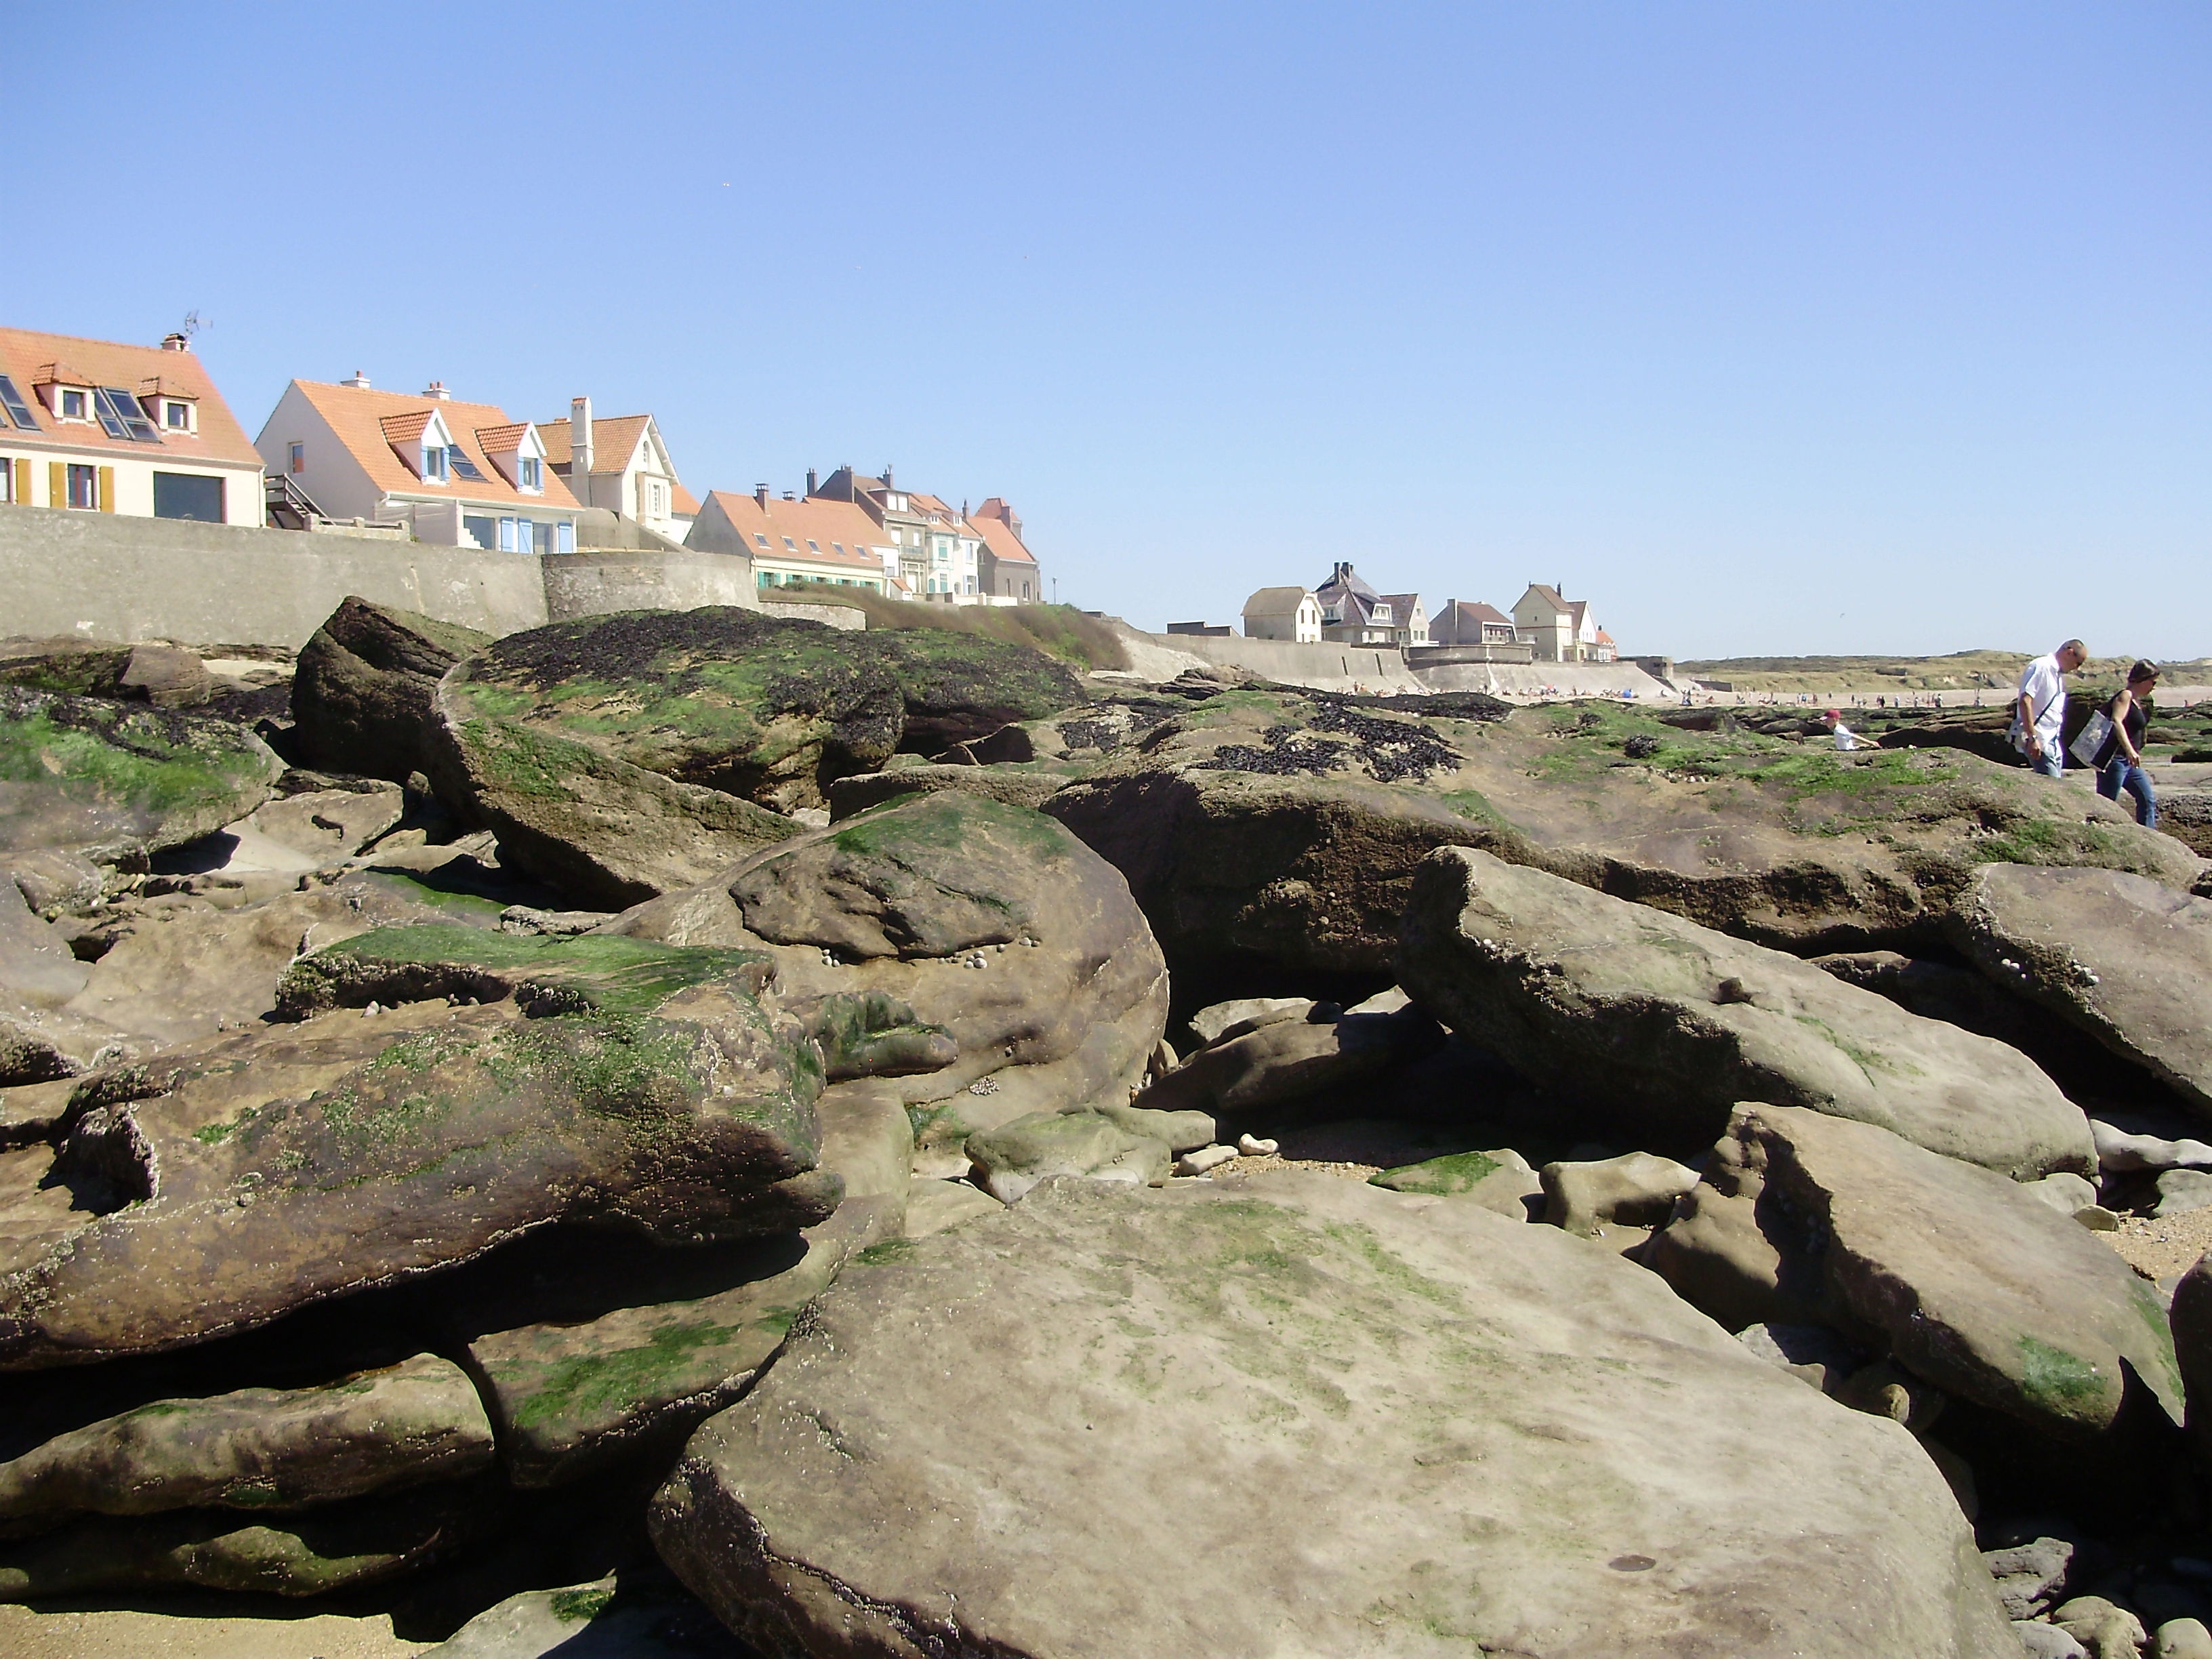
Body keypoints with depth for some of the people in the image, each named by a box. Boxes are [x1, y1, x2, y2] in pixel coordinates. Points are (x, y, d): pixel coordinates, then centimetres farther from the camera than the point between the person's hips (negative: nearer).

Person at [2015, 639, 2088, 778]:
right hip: (2039, 742, -10)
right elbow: (2025, 701, -19)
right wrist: (2032, 738, -23)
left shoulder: (2059, 675, 20)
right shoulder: (2041, 667, -9)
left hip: (2053, 741, 10)